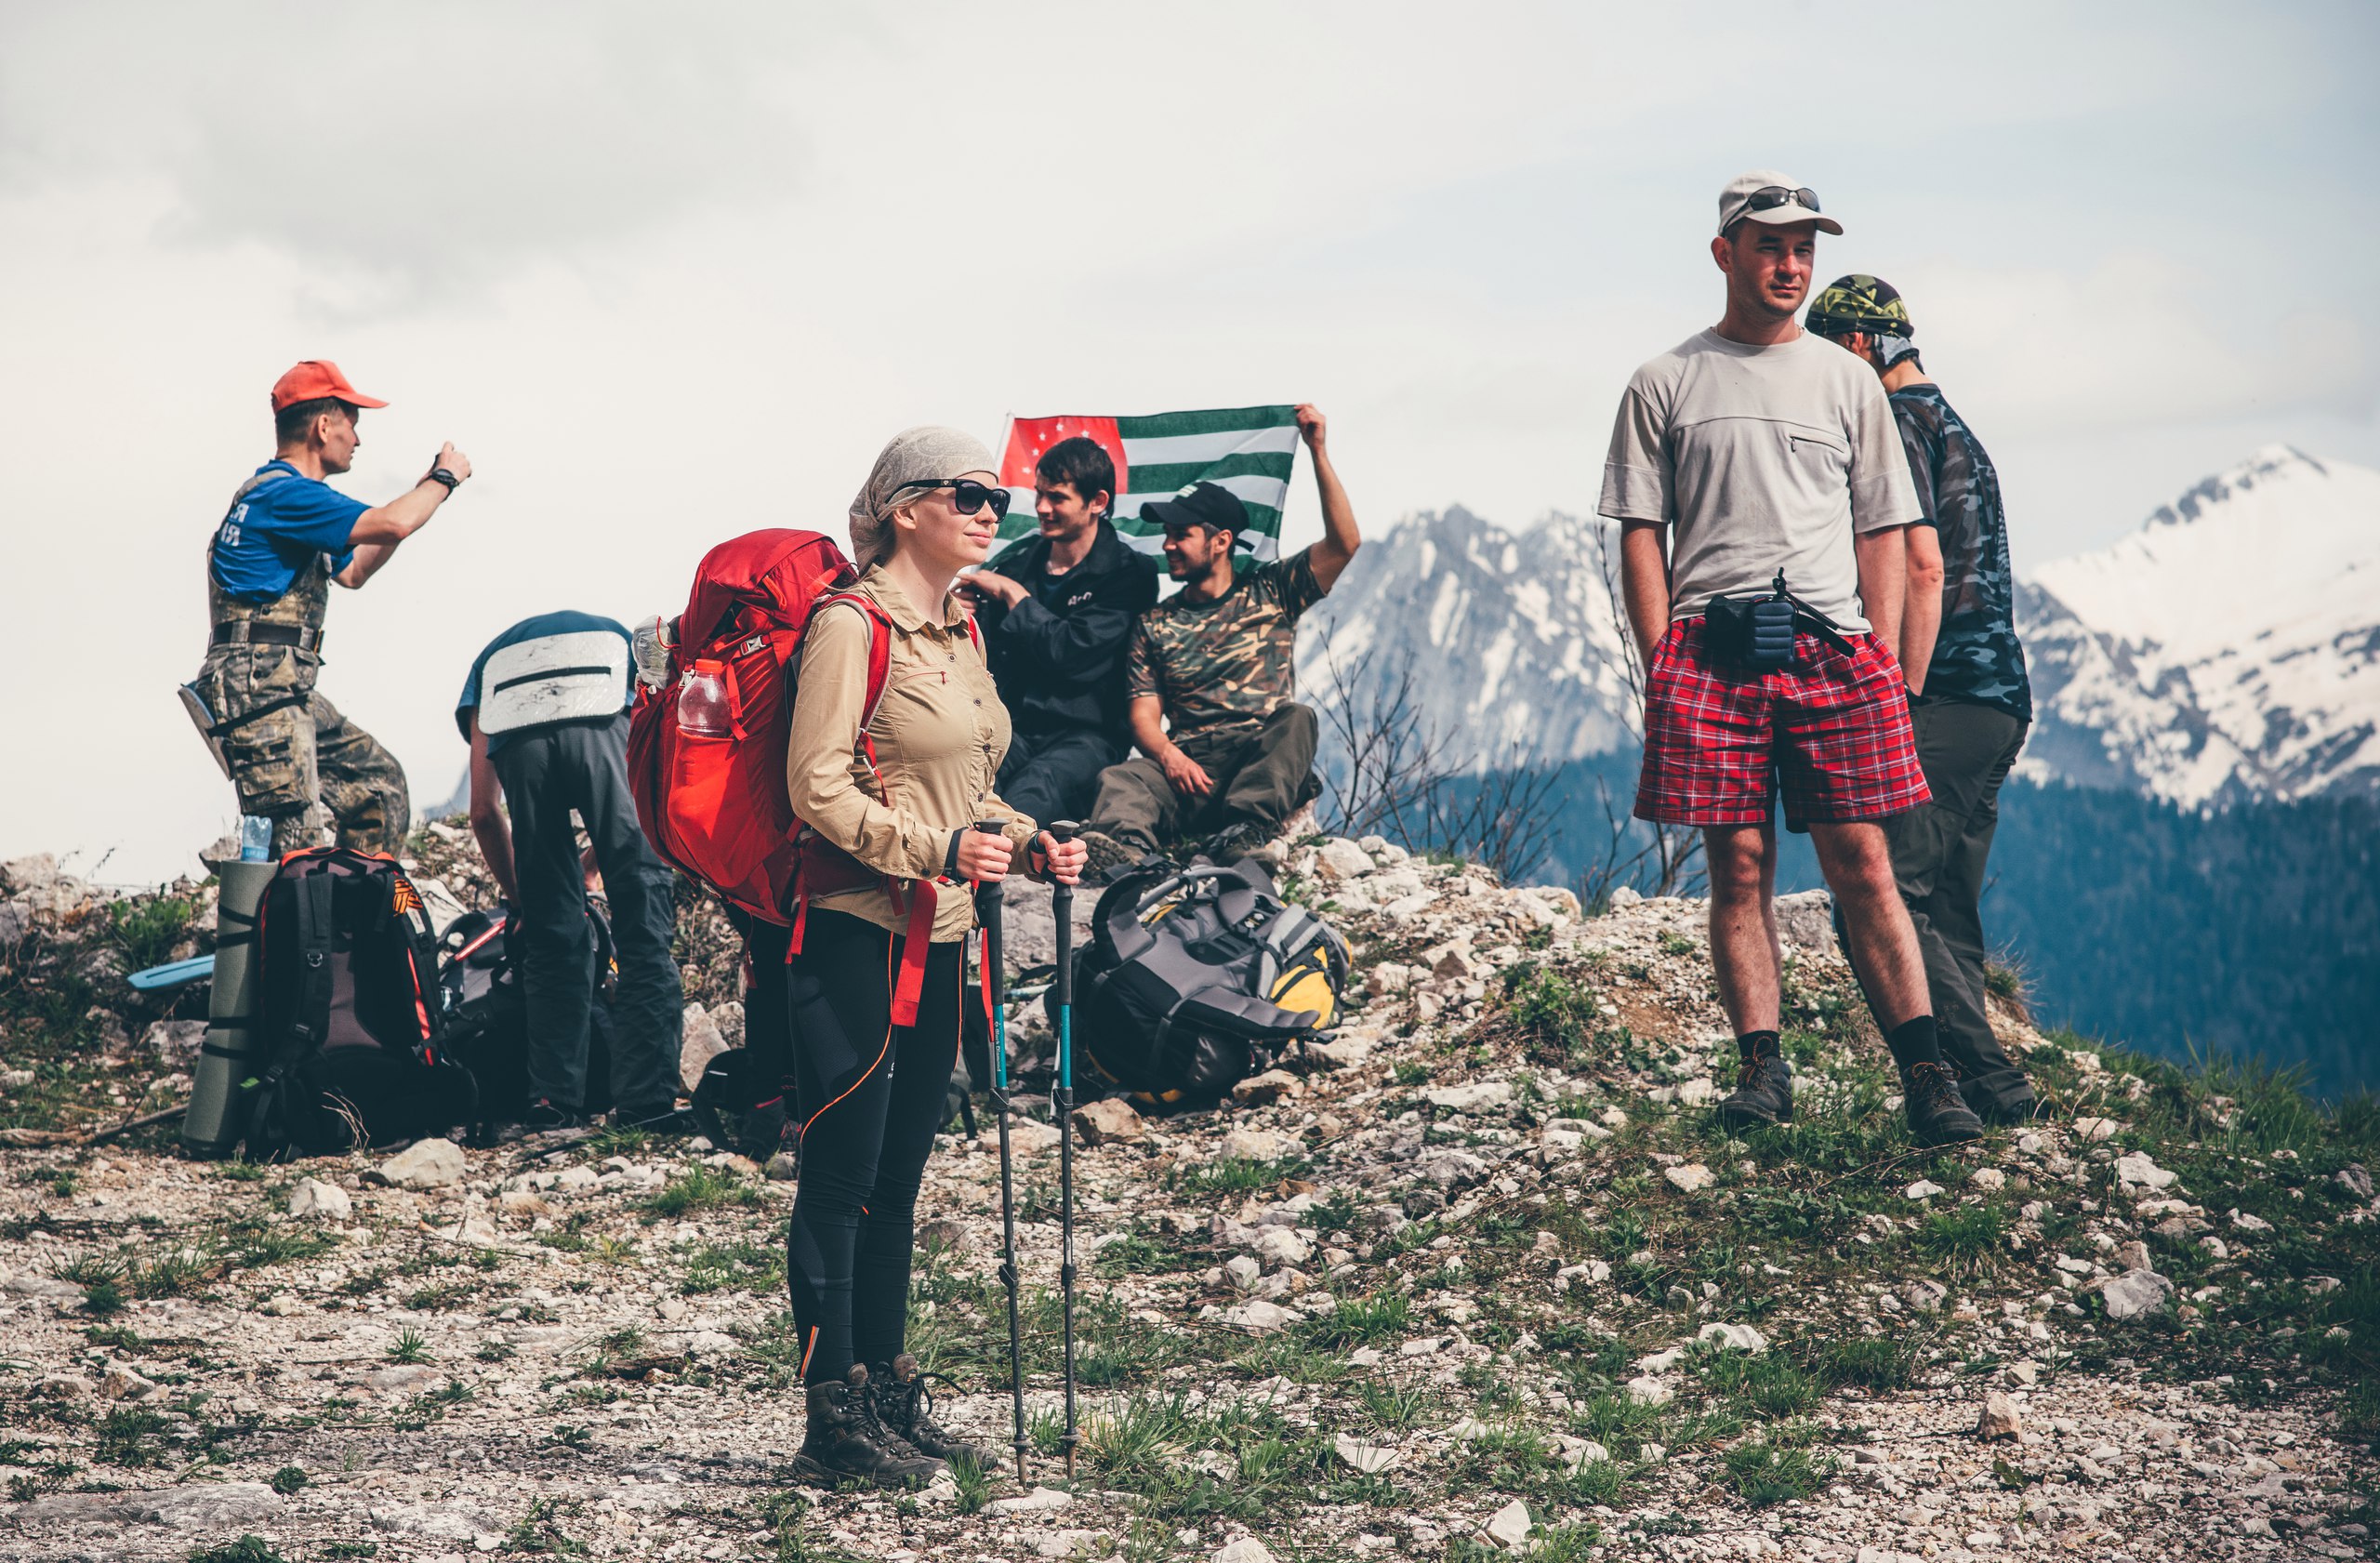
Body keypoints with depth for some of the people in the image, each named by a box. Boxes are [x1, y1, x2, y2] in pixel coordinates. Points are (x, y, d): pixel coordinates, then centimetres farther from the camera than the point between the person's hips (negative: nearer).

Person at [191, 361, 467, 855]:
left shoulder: (287, 493, 21)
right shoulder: (283, 493, -13)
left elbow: (352, 572, 34)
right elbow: (391, 525, -23)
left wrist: (422, 491, 29)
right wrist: (445, 479, -3)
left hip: (290, 696, 11)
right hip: (257, 690, -11)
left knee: (379, 780, 16)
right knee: (291, 838, -16)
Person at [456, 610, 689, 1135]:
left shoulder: (492, 658, 39)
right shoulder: (618, 637, 41)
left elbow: (484, 812, 30)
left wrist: (519, 898, 41)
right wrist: (592, 863, 44)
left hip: (518, 744, 1)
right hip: (605, 732, -1)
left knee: (551, 941, 13)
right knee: (644, 933, 2)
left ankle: (551, 1105, 11)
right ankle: (647, 1104, -4)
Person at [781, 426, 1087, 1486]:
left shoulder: (958, 632, 16)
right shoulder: (852, 623, -10)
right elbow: (817, 785, -16)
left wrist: (1027, 845, 7)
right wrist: (939, 848, -23)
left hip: (939, 941, 9)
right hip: (857, 934, -9)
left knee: (896, 1182, 13)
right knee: (840, 1182, -3)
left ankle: (891, 1405, 19)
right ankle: (834, 1422, 1)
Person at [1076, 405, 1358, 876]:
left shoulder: (1270, 592, 14)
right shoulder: (1154, 623, 19)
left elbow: (1344, 544, 1)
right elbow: (1145, 714, 10)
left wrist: (1319, 451, -4)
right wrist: (1168, 755, -15)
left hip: (1264, 762, -1)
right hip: (1188, 768, 1)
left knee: (1296, 719, -33)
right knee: (1120, 780, -30)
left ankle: (1246, 827, -48)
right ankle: (1125, 844, -61)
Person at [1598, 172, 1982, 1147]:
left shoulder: (1846, 382, 15)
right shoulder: (1666, 385, 11)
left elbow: (1883, 530, 13)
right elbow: (1642, 533, 8)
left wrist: (1882, 658, 1)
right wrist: (1663, 665, -2)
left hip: (1832, 650, 1)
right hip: (1709, 652, 0)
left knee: (1861, 864, -4)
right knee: (1739, 866, -2)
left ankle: (1925, 1074, -4)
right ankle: (1762, 1068, 3)